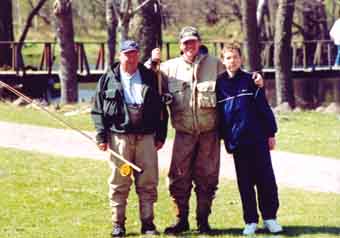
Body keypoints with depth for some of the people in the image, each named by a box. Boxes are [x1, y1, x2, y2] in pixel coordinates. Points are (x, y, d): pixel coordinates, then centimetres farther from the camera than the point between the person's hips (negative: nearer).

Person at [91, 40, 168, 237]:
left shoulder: (150, 78, 11)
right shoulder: (108, 79, 6)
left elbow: (161, 108, 12)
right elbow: (99, 110, 5)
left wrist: (161, 135, 7)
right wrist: (101, 136, -2)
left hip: (146, 137, 1)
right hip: (119, 137, -1)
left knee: (148, 182, 2)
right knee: (119, 182, 1)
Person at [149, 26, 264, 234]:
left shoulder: (215, 64, 7)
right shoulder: (170, 67, 9)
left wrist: (254, 80, -4)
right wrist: (152, 63, -4)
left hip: (209, 132, 0)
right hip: (184, 133, 0)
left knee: (206, 178, 5)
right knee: (179, 177, -2)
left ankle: (203, 220, 16)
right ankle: (181, 220, 11)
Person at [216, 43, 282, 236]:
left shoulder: (250, 81, 2)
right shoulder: (219, 84, 5)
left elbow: (264, 108, 2)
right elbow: (218, 113, 10)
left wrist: (271, 133, 0)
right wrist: (224, 138, 8)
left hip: (258, 139, -1)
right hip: (237, 141, 1)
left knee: (266, 179, 2)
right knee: (245, 183, 5)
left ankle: (270, 217, 12)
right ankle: (251, 221, 12)